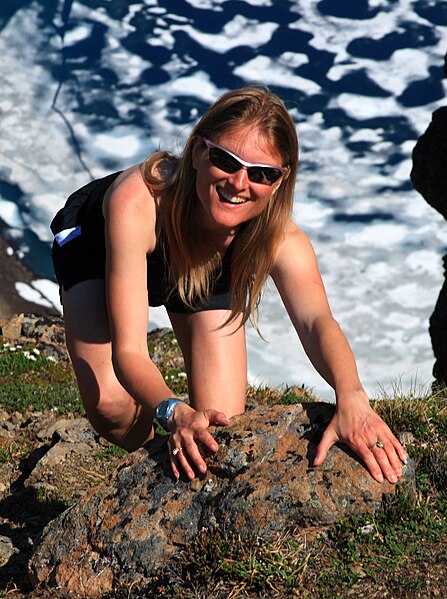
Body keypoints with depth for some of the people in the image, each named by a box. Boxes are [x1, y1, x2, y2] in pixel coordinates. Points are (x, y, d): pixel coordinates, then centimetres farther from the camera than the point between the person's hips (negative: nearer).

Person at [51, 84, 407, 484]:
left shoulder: (277, 236, -39)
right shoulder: (137, 203, -47)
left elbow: (316, 320, -56)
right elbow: (128, 351, -50)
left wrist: (351, 396, -77)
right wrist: (175, 413, -70)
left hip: (204, 270, 2)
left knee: (222, 426, -12)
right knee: (111, 402, -24)